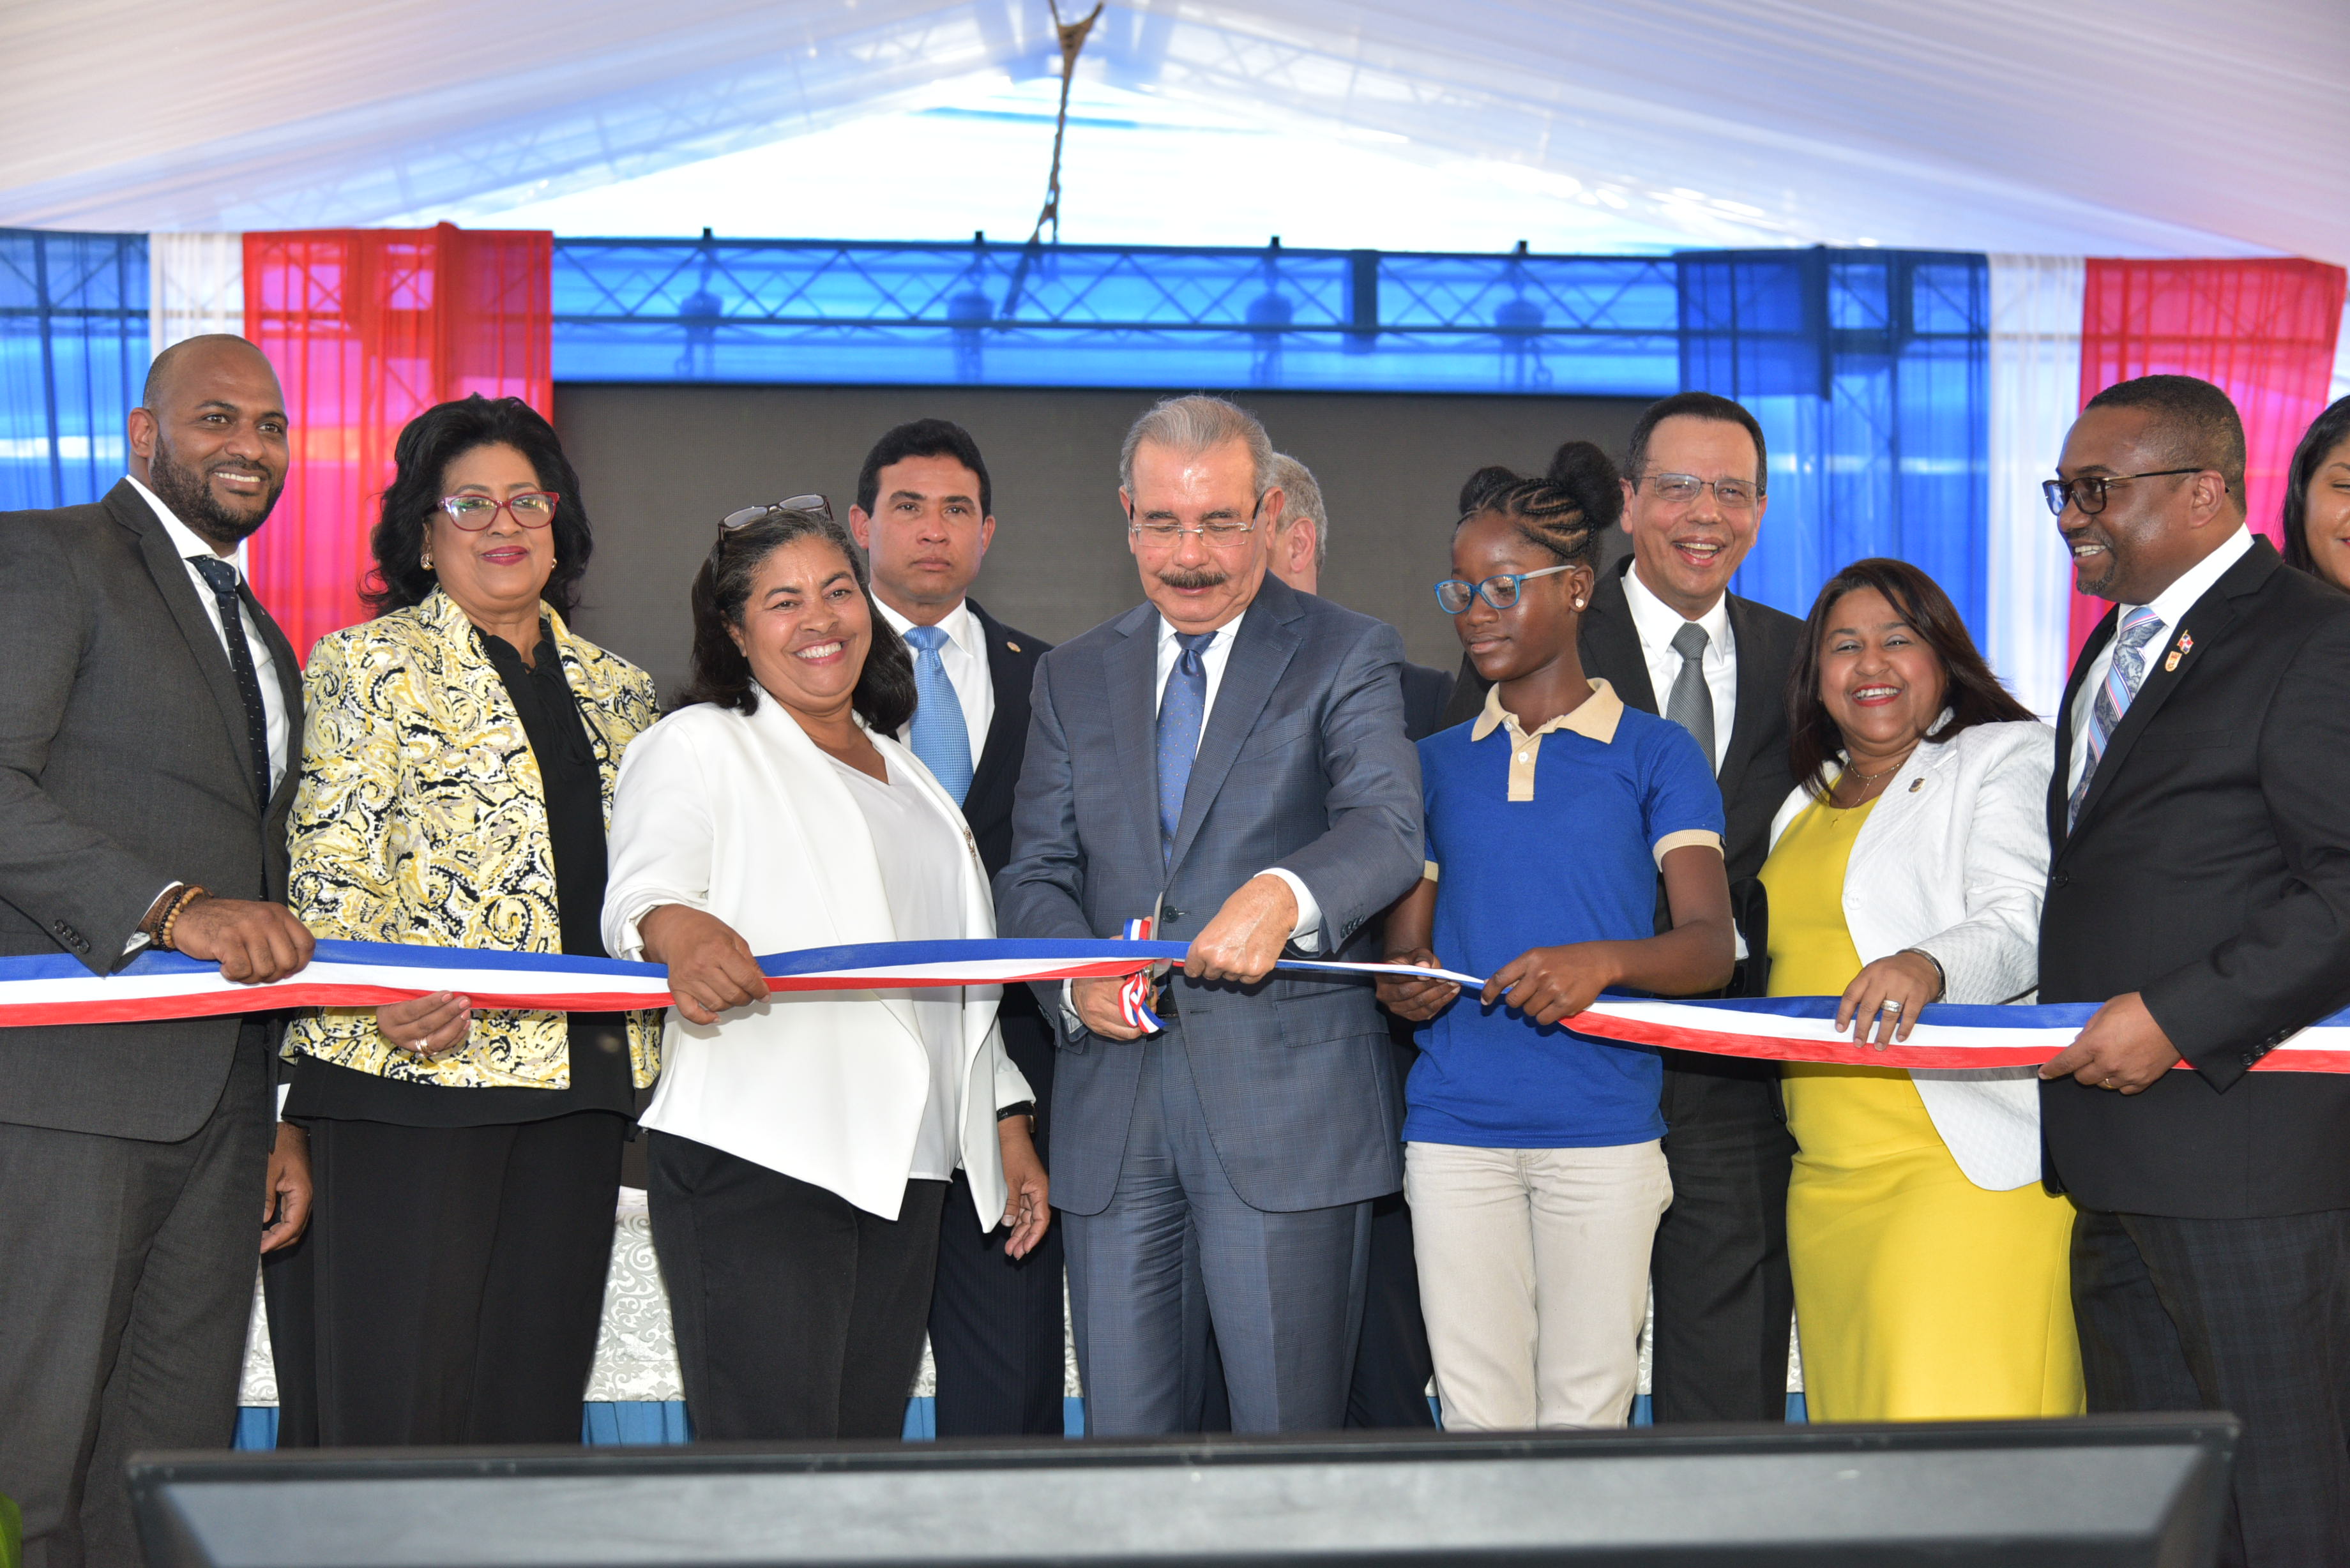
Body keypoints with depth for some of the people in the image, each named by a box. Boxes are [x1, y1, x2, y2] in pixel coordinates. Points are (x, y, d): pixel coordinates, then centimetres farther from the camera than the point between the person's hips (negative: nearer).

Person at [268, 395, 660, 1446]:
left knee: (537, 1391, 7)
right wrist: (378, 992, -22)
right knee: (392, 1398, -5)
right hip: (419, 1071, -5)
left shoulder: (615, 689, 19)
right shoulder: (372, 666, 3)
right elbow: (329, 864, -5)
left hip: (575, 1081, 5)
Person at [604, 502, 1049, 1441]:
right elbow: (641, 888, -11)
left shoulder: (903, 773, 26)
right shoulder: (698, 745, 7)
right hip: (755, 1166, -6)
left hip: (904, 1177, 6)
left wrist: (1008, 1124, 22)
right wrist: (679, 930, -34)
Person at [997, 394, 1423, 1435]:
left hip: (1286, 1104, -4)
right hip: (1114, 1111, 4)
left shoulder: (1348, 657, 3)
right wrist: (1075, 972, -10)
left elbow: (1386, 826, -13)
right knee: (1121, 1436, 8)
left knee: (1288, 1443, -1)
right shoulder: (1072, 678, 16)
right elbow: (1035, 870, 12)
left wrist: (1286, 894, -35)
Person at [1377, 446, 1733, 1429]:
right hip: (1456, 1128, 2)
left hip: (1603, 1130, -2)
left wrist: (1605, 961, -25)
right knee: (1478, 1416, 0)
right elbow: (1402, 950, 16)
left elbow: (1710, 944, -5)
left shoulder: (1653, 753, 5)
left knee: (1587, 1414, -2)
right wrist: (1405, 987, -8)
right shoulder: (1436, 764, 15)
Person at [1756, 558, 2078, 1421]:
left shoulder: (2005, 758, 2)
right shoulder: (1807, 805, 22)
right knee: (1852, 1422, 4)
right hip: (1827, 1180, 7)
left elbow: (2020, 926, -13)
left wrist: (1928, 968, -33)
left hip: (1969, 1164, -7)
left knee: (1957, 1437, -14)